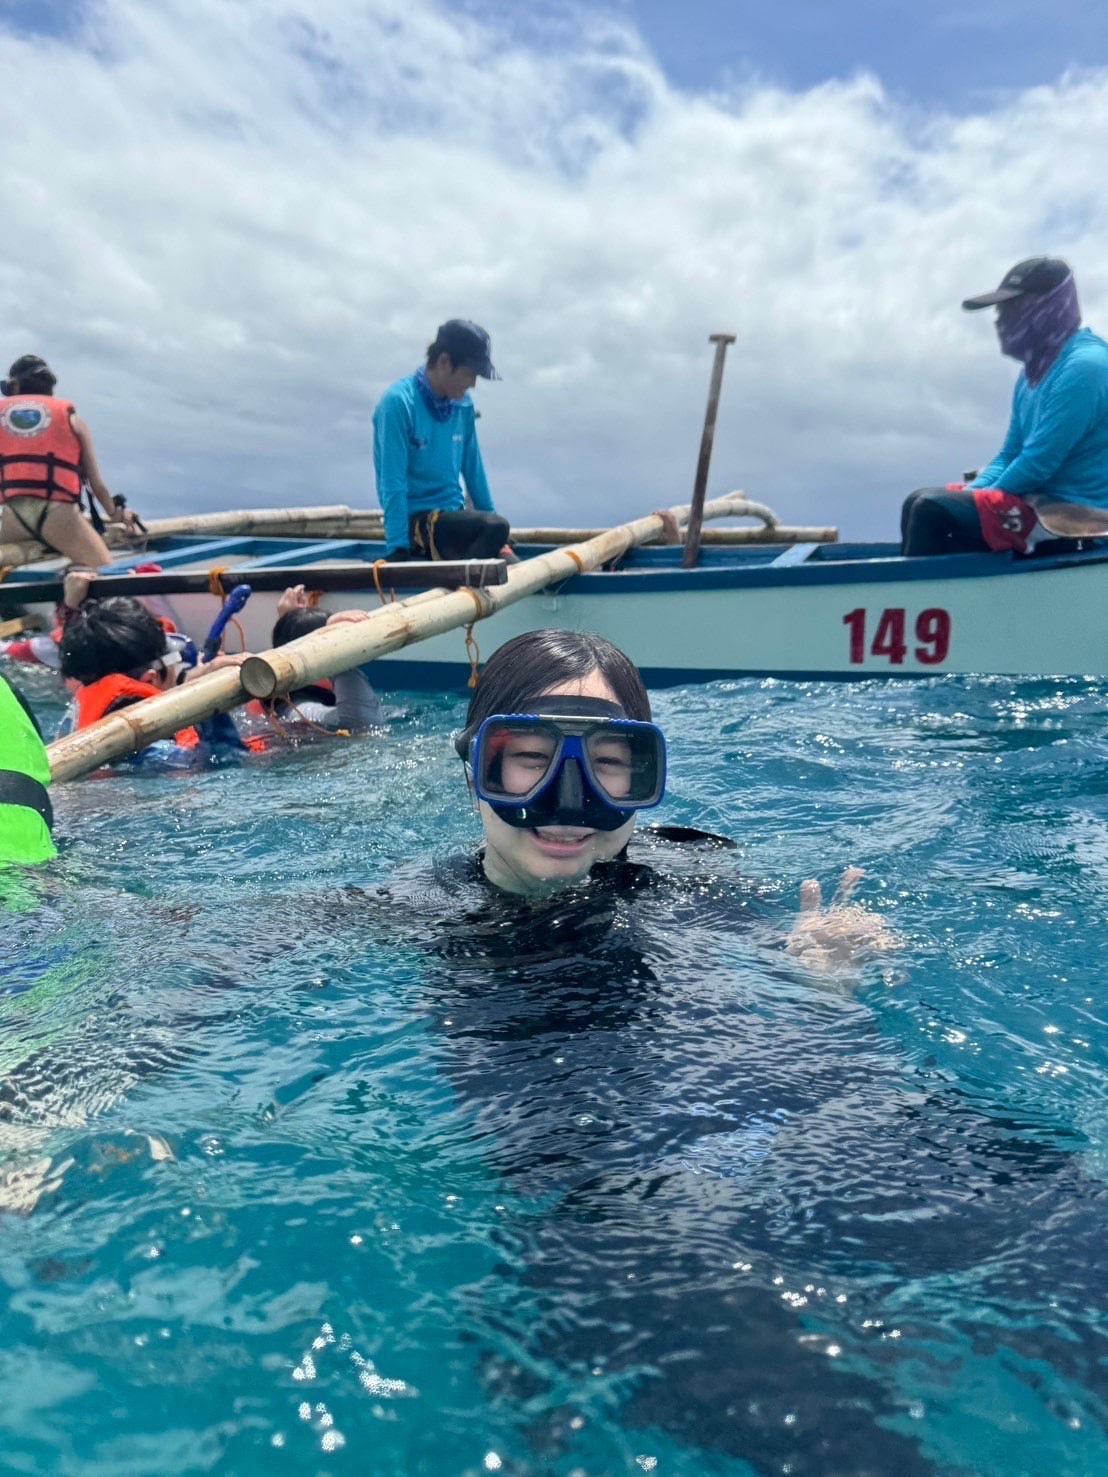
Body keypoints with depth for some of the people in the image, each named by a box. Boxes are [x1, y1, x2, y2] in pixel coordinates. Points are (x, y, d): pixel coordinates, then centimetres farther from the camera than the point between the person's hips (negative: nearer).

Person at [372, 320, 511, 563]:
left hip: (453, 515, 7)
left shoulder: (463, 405, 5)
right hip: (416, 520, -7)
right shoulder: (399, 402, -14)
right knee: (495, 527, -30)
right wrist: (398, 549, -22)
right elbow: (393, 485, -18)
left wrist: (492, 517, 20)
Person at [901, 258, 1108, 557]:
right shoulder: (1035, 370, 13)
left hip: (1073, 515, -10)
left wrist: (983, 498, -8)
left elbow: (1039, 464, -21)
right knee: (920, 502, 8)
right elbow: (1010, 456, 15)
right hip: (1039, 502, 10)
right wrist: (970, 494, -1)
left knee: (932, 509, -21)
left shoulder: (1084, 368, -17)